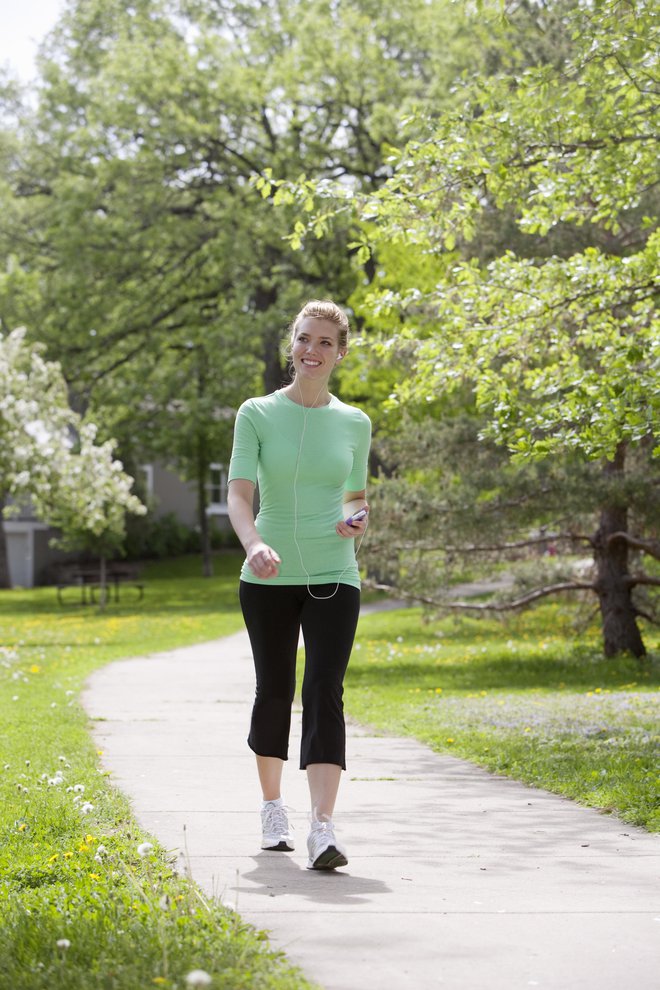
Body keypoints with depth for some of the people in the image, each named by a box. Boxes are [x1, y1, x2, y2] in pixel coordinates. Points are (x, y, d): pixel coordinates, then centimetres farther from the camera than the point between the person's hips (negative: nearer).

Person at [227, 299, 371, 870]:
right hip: (269, 579, 0)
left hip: (333, 577, 0)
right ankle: (273, 807, 32)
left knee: (325, 692, -13)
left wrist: (357, 520, -4)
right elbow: (239, 493, -10)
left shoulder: (354, 424, 6)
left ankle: (323, 828, -21)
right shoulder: (258, 415, -1)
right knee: (274, 691, 10)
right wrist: (253, 543, -30)